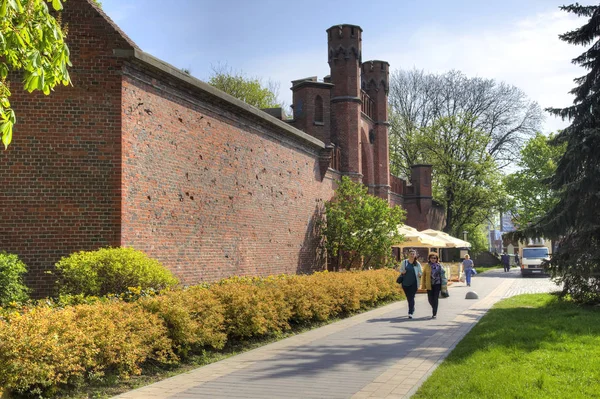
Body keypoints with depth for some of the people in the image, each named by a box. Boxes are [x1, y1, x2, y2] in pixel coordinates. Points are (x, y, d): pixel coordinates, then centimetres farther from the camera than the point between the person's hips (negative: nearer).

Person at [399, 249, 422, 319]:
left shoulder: (417, 264, 3)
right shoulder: (404, 262, 6)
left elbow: (421, 272, 9)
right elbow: (400, 270, 14)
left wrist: (420, 274, -14)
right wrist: (402, 272, -9)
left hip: (414, 283, -2)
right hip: (405, 283, 3)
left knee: (411, 297, -9)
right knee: (408, 297, 12)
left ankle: (410, 313, -12)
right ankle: (412, 309, 36)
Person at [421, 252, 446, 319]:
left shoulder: (439, 266, 0)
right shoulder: (427, 266, 3)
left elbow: (442, 275, 1)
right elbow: (423, 275, 7)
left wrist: (443, 285, -2)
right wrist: (423, 285, 3)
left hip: (437, 284, -2)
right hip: (429, 285, 2)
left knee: (436, 299, -3)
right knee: (430, 299, 4)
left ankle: (434, 313, 4)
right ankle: (434, 308, 35)